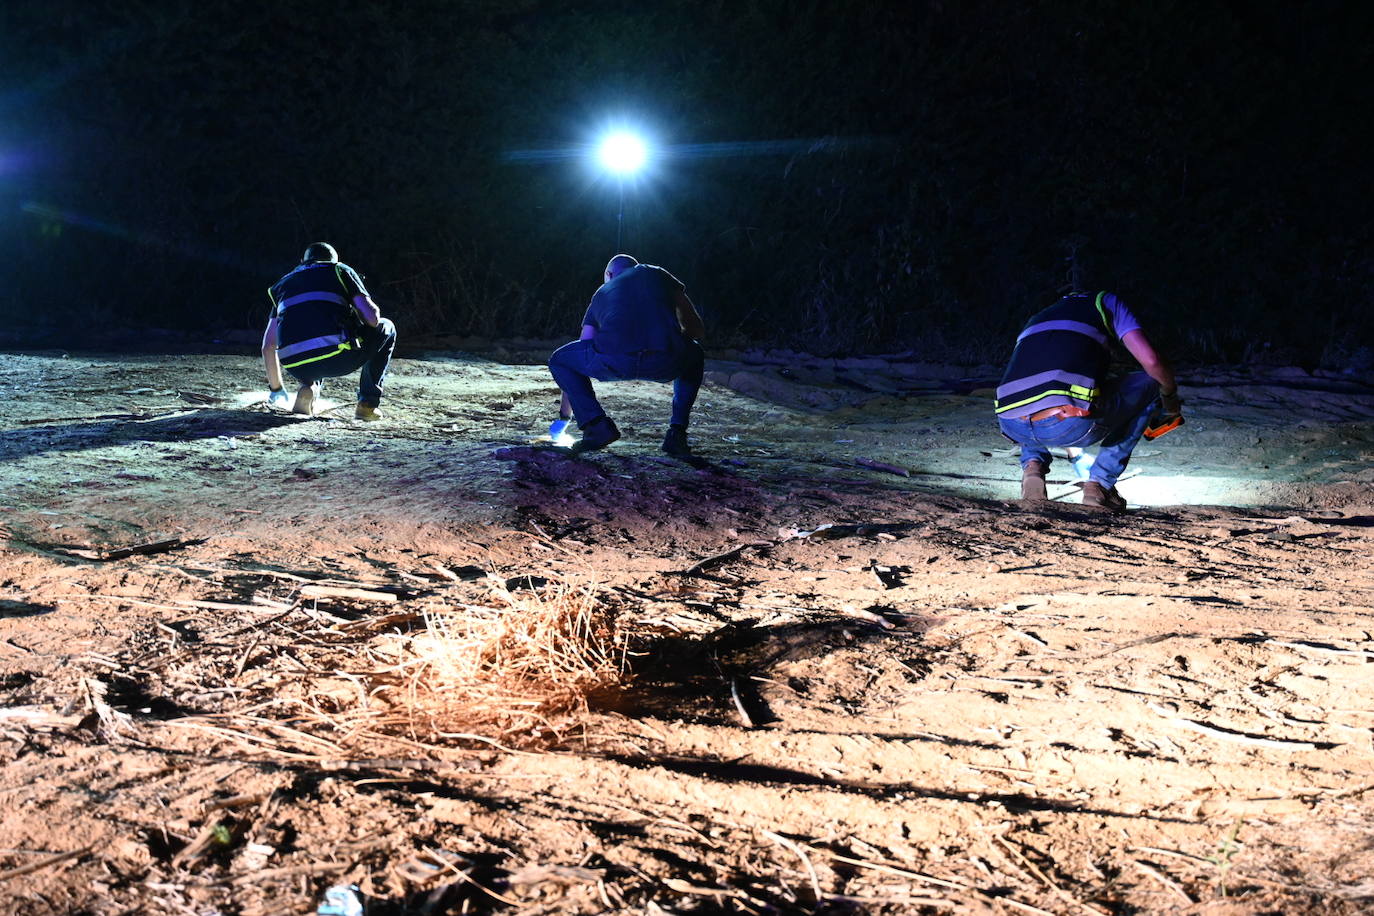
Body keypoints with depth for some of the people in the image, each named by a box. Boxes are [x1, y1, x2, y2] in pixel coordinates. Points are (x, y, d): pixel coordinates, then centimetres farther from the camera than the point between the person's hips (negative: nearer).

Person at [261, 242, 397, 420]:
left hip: (296, 369, 4)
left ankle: (309, 386, 10)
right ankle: (367, 404, 15)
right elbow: (372, 317, 4)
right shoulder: (340, 270, 19)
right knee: (385, 328, 26)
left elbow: (268, 347, 29)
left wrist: (275, 390, 41)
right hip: (336, 360, -4)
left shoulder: (283, 283, 30)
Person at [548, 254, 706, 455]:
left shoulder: (601, 293, 34)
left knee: (558, 360, 28)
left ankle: (597, 426, 9)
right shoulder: (656, 274, 31)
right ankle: (677, 435, 23)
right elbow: (698, 330, 30)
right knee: (694, 355, 37)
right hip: (666, 366, 0)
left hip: (614, 362, 0)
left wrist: (565, 409, 49)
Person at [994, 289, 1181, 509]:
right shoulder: (1106, 302, 25)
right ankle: (1099, 485, 16)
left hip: (1012, 428, 5)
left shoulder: (1035, 319, 37)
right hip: (1070, 425, -5)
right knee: (1150, 384, 23)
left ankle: (1032, 464, 13)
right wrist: (1171, 397, 33)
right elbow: (1151, 361, 10)